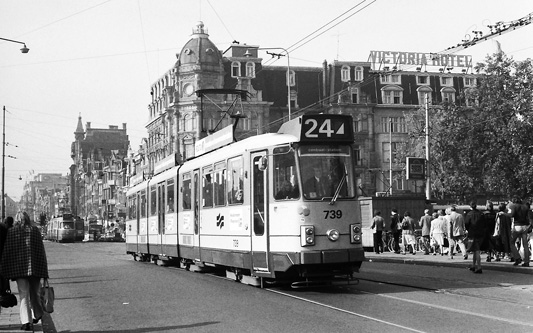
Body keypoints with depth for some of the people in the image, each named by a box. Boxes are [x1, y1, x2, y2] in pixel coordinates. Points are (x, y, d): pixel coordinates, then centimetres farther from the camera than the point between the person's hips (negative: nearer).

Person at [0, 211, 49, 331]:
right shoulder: (35, 230, 3)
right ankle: (37, 315, 33)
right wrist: (44, 270, 4)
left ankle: (26, 321, -12)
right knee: (34, 293, 17)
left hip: (18, 269, -1)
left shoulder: (11, 232, 3)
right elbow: (41, 251, 0)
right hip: (35, 267, 1)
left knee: (23, 294, 0)